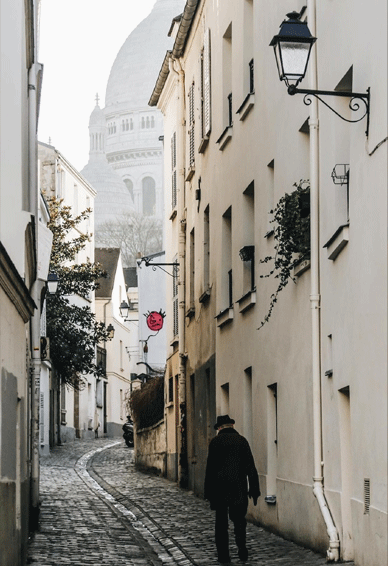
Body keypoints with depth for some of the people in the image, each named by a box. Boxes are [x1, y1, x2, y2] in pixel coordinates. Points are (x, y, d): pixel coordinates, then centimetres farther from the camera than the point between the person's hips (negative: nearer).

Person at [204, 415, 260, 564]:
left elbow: (210, 469, -4)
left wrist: (208, 493, 0)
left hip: (219, 489, -2)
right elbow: (251, 467, 1)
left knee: (221, 523, 7)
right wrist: (254, 490, 5)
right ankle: (242, 549, -2)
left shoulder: (216, 441, -3)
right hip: (239, 488, 2)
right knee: (239, 520, 13)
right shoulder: (242, 440, 3)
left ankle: (223, 555, 5)